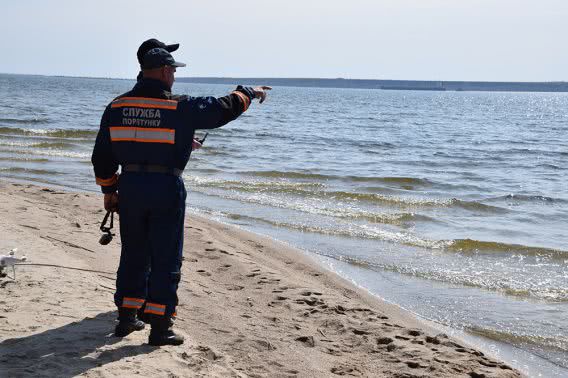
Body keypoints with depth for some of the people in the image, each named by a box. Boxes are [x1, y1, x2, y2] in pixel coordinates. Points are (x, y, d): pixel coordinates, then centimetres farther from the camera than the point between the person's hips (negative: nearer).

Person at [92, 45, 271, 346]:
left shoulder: (117, 106, 5)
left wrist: (108, 190, 20)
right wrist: (249, 93, 21)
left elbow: (101, 155, 10)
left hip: (130, 186, 5)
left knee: (133, 254, 17)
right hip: (166, 188, -5)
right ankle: (160, 328, 6)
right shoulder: (180, 107, -8)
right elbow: (223, 108, 2)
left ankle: (126, 319, 24)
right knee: (165, 259, 3)